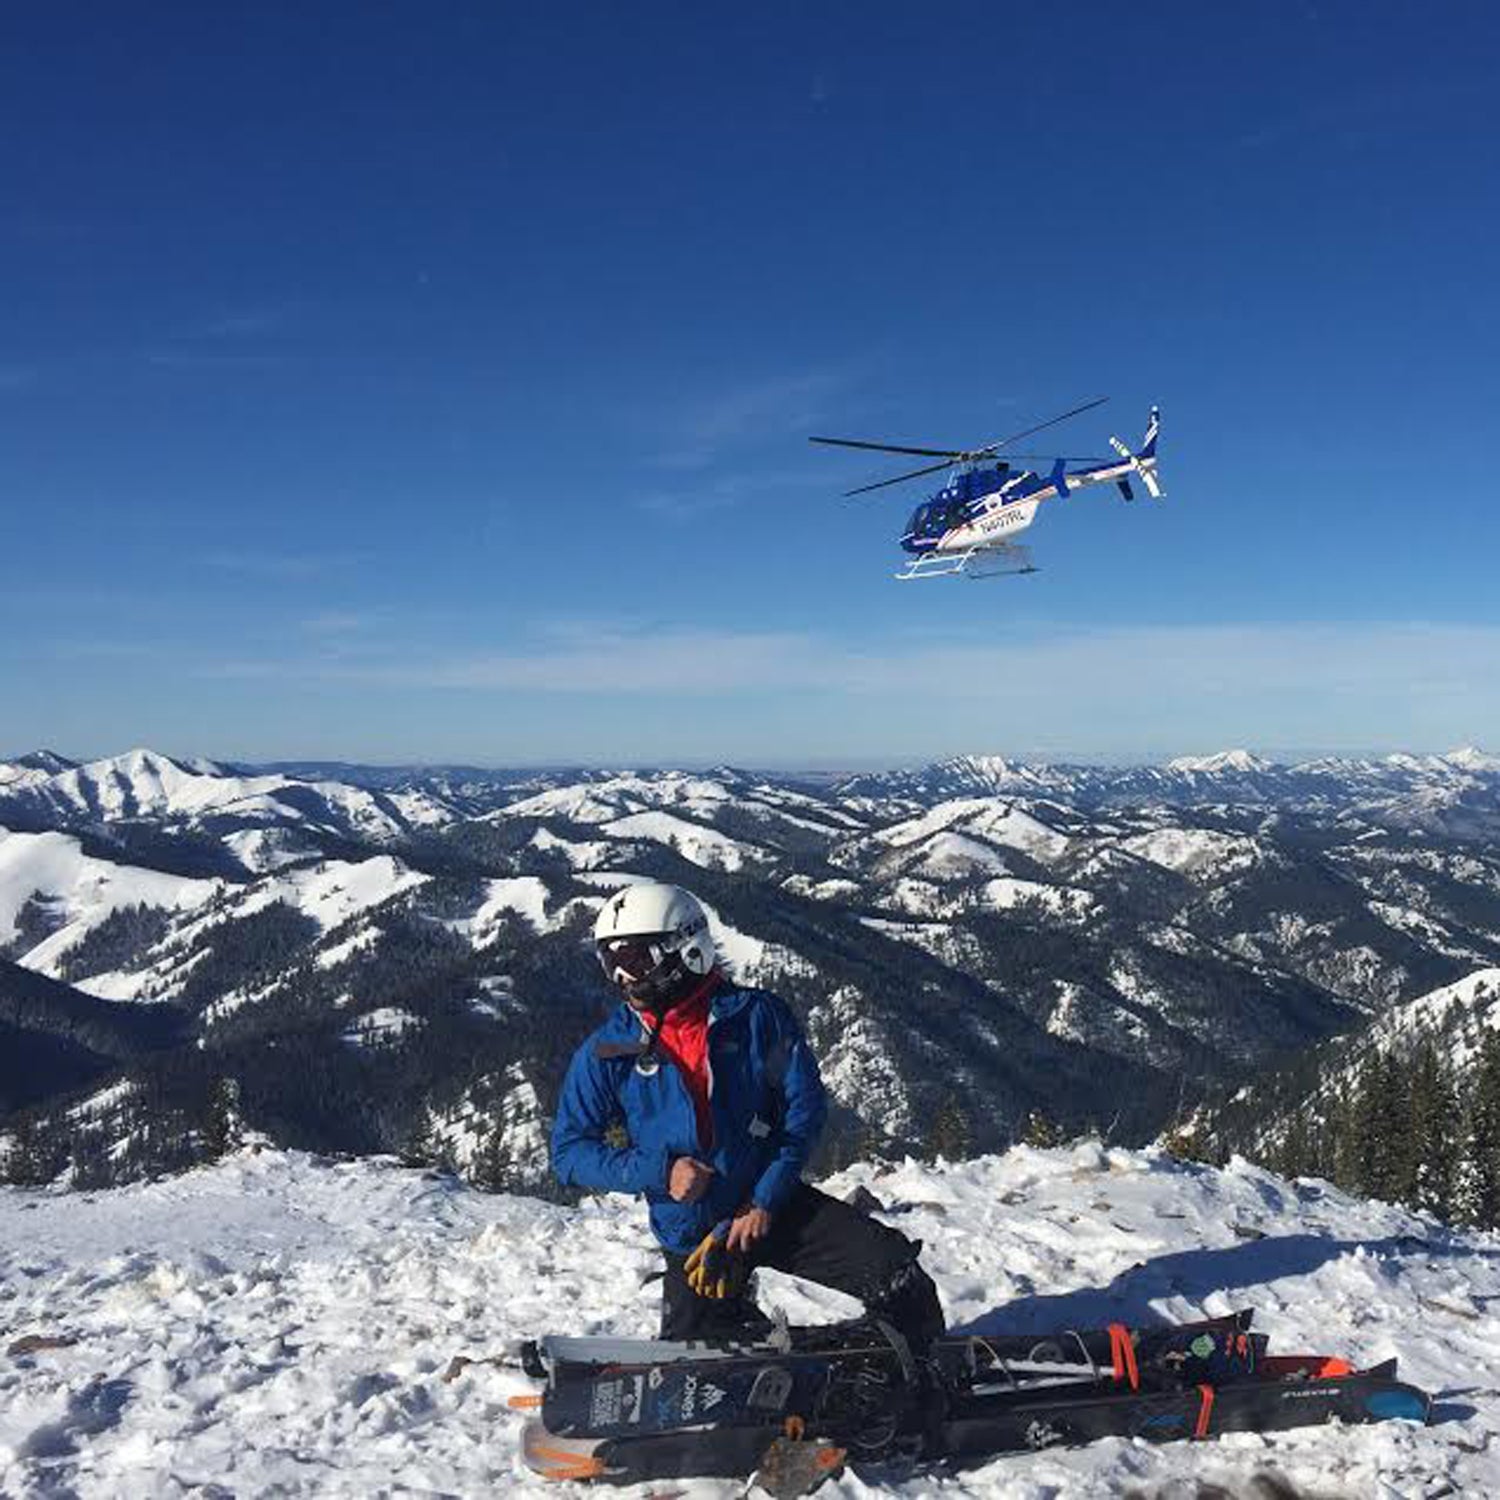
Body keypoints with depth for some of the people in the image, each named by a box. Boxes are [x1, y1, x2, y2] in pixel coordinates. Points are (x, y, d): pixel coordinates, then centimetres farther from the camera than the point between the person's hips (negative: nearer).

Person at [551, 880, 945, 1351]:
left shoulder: (755, 1016, -10)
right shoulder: (605, 1054, -7)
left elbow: (805, 1107, -6)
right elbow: (569, 1151, -4)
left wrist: (766, 1202, -13)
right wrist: (658, 1172, -18)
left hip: (773, 1208, -1)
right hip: (691, 1236, 1)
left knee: (900, 1280, -16)